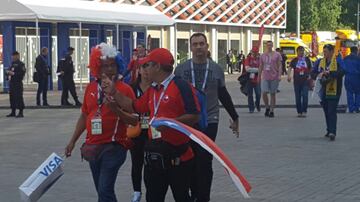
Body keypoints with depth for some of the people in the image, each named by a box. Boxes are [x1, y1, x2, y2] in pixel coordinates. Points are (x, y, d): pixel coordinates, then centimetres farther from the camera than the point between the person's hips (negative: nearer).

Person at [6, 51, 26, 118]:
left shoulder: (21, 64, -8)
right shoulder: (13, 64, 18)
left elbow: (22, 73, -18)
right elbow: (10, 71, 27)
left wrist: (13, 73, -21)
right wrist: (8, 72, 4)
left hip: (18, 83, -8)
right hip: (12, 83, 9)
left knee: (19, 97, -8)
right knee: (12, 97, 10)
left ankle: (21, 112, -4)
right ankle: (13, 112, 18)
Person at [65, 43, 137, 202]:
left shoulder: (124, 89, -7)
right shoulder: (91, 88, 9)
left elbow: (134, 120, -10)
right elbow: (84, 116, 18)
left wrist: (116, 110, -25)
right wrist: (73, 141, 16)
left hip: (114, 147, -6)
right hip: (93, 146, 6)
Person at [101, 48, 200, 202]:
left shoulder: (181, 86, -13)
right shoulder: (152, 90, 14)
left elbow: (194, 117, -18)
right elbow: (134, 107, 24)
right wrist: (114, 93, 18)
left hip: (178, 155, -8)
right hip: (155, 154, 8)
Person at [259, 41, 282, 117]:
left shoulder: (277, 55, 3)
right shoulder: (262, 55, 10)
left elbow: (279, 66, 0)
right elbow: (260, 67, 16)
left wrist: (279, 75, -9)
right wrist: (259, 76, 15)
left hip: (274, 77, -1)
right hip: (265, 77, 1)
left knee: (273, 94, 4)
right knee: (264, 93, -12)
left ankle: (271, 111, 11)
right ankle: (267, 107, 10)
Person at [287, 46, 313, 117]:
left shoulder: (307, 59, 8)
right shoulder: (294, 60, 5)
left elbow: (311, 69, 16)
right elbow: (290, 68, -6)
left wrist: (310, 76, 7)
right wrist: (289, 76, -23)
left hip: (305, 81, -1)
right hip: (297, 81, 1)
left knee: (305, 96, -10)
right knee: (298, 97, 4)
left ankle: (304, 111, -5)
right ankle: (299, 112, 12)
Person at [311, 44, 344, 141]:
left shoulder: (338, 62, -6)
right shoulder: (319, 62, 11)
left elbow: (341, 73, -20)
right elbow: (313, 74, 7)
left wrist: (329, 73, -27)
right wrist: (319, 75, -14)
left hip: (334, 91, -6)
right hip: (323, 91, 6)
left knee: (332, 112, -11)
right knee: (326, 112, 14)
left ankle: (332, 132, -13)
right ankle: (329, 130, 26)